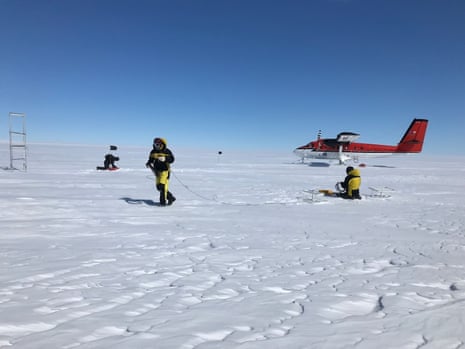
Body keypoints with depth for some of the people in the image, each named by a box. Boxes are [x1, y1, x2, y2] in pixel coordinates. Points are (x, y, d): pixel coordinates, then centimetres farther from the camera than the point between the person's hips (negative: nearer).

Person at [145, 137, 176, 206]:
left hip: (165, 170, -6)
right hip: (157, 171, 6)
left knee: (162, 185, -15)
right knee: (159, 187, 9)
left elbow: (172, 159, -16)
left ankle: (163, 201, -4)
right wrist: (148, 163, -6)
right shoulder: (153, 152, 7)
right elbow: (150, 160, 15)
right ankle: (170, 197, 25)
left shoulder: (167, 151, -8)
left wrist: (165, 159, -32)